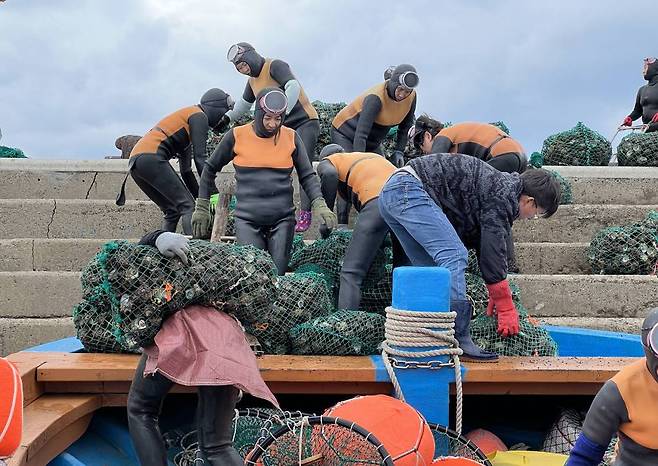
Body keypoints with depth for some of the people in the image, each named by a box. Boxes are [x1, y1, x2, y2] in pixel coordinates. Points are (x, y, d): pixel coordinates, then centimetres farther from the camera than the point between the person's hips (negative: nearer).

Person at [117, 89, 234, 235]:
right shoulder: (199, 115, 3)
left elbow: (186, 171, 31)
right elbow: (200, 157, -8)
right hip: (151, 158, -10)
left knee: (172, 211, 14)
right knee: (188, 206, -11)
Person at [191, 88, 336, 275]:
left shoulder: (291, 137, 2)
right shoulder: (237, 136, -1)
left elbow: (307, 176, 8)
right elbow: (210, 168, 11)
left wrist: (319, 205, -9)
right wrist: (202, 208, 11)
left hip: (282, 219, 1)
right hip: (247, 220, -1)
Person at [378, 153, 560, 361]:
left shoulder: (497, 184, 23)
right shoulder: (503, 195, -8)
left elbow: (480, 242, 28)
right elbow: (493, 251, -10)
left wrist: (496, 297, 31)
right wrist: (506, 308, -2)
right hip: (410, 190, -11)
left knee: (432, 268, 11)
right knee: (454, 256, -15)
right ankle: (458, 340, -18)